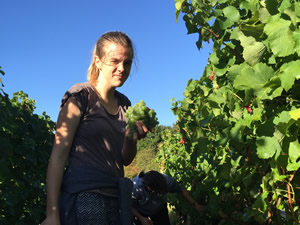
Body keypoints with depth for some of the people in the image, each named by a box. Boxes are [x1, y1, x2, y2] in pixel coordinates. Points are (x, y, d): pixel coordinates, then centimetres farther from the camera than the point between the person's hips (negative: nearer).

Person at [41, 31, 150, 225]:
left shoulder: (124, 104, 11)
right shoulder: (80, 96, -6)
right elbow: (59, 154, -11)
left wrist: (132, 138, -7)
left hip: (116, 199, 6)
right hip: (84, 196, -6)